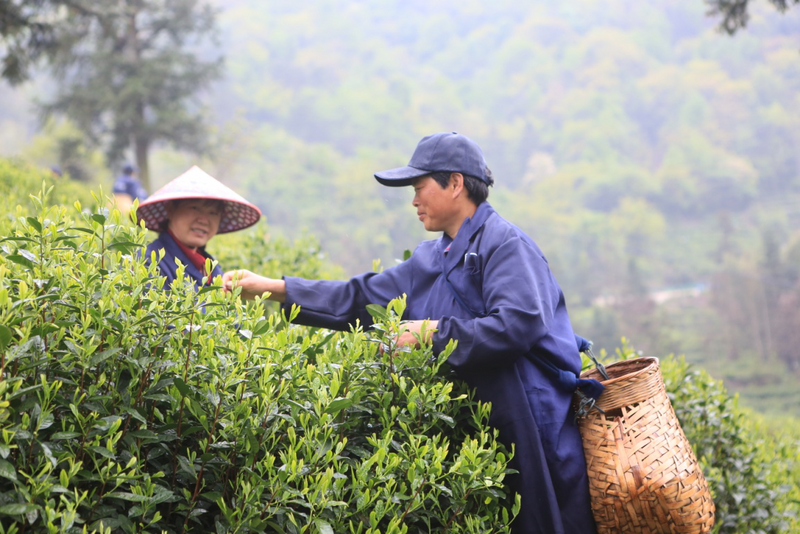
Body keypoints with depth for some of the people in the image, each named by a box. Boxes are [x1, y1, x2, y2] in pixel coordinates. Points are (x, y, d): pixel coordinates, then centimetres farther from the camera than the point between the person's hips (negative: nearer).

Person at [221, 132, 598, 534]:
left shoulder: (503, 242, -10)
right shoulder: (431, 260, 14)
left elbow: (518, 324, -23)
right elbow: (361, 298, 15)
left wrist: (431, 333, -18)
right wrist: (272, 288, 11)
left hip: (533, 422, -8)